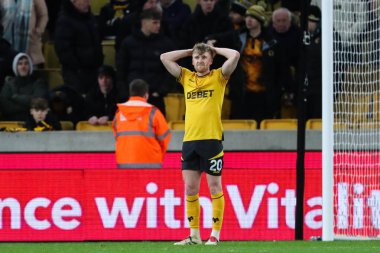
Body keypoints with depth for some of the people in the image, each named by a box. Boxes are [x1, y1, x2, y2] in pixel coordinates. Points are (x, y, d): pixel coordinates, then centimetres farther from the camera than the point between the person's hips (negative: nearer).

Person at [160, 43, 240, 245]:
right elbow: (164, 58, 17)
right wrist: (190, 51, 17)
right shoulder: (186, 78, 15)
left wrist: (214, 49, 7)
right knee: (190, 188, 5)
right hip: (189, 140, 5)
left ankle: (215, 234, 1)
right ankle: (194, 235, 12)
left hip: (212, 139, -4)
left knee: (214, 187, -1)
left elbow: (234, 55, -8)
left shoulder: (218, 77, 4)